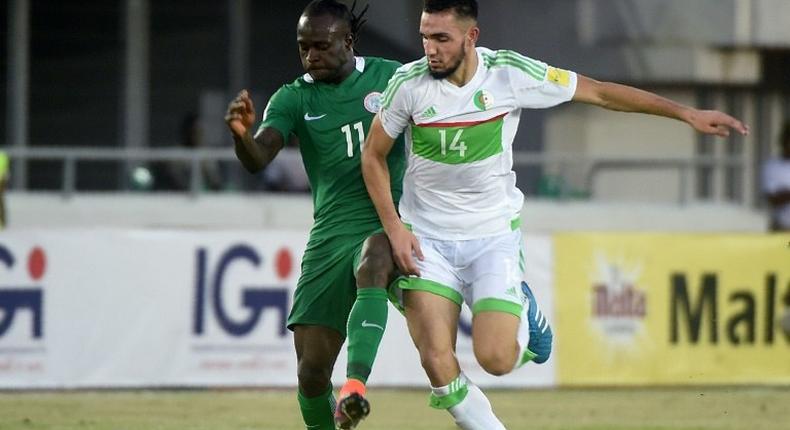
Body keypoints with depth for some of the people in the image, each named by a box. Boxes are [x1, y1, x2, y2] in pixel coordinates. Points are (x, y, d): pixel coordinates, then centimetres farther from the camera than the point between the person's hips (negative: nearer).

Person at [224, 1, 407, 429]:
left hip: (391, 223, -2)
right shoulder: (294, 99, 4)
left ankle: (355, 387, -50)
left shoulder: (389, 76, 5)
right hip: (331, 233, 2)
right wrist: (241, 134, -34)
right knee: (311, 370, -3)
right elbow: (258, 157, -12)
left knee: (370, 266, -39)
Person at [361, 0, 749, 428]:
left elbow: (599, 92, -3)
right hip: (425, 239, 0)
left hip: (493, 235, 0)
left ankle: (522, 314, 21)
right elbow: (373, 155, 3)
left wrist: (687, 113, -3)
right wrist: (393, 228, -6)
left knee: (495, 358, -15)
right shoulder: (408, 83, -11)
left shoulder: (510, 74, -13)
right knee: (439, 366, -15)